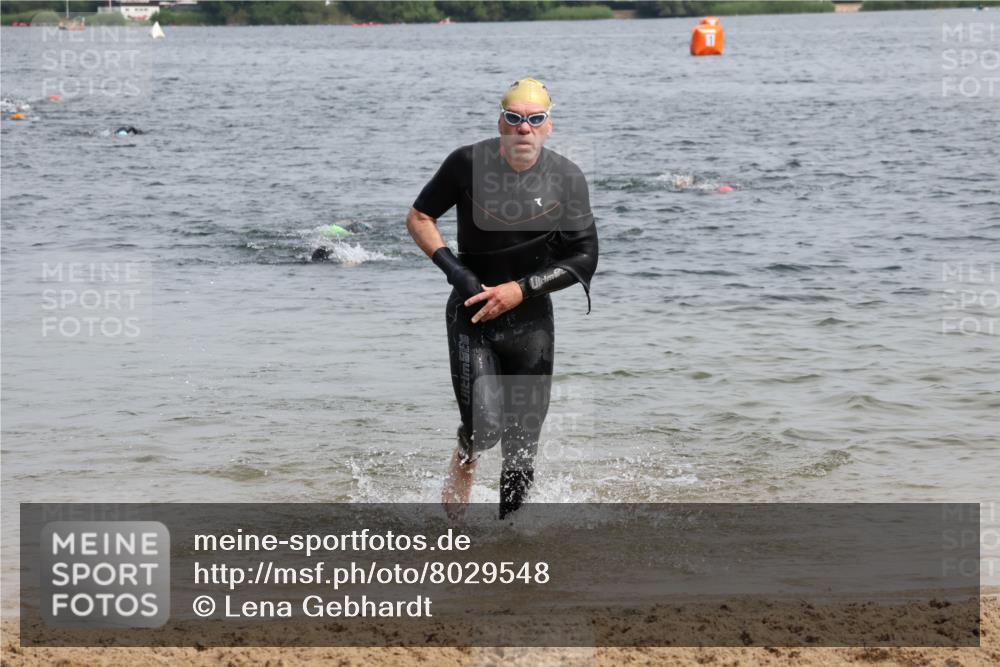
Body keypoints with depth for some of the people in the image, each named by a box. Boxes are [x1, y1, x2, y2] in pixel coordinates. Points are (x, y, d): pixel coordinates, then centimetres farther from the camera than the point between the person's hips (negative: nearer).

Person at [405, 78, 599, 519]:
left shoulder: (567, 179, -5)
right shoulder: (468, 164, -8)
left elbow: (584, 260, -3)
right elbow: (418, 218, 4)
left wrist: (521, 289, -13)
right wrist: (452, 268, -11)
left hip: (532, 321, 2)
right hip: (472, 317, -2)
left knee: (523, 445, 2)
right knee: (484, 424, -18)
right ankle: (460, 473, 15)